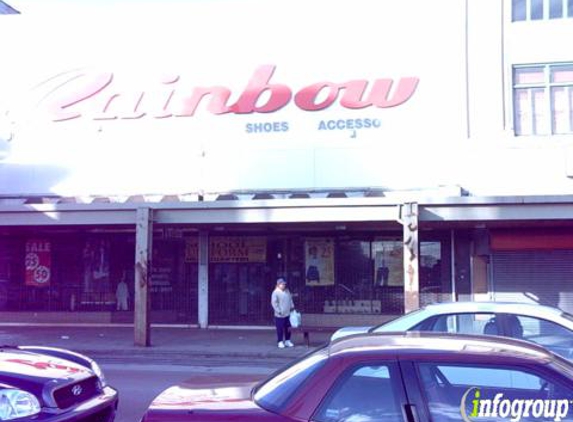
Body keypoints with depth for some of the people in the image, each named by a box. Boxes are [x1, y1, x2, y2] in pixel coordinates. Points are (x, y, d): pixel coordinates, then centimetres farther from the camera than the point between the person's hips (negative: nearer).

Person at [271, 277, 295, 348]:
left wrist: (292, 307, 15)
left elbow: (290, 299, 22)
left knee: (288, 328, 13)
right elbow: (274, 303, -16)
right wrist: (279, 311, -19)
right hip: (279, 315, -7)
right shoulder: (275, 293, -13)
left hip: (287, 314, 7)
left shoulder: (287, 291, 9)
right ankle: (280, 342, 9)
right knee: (280, 329, -1)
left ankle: (287, 341, 25)